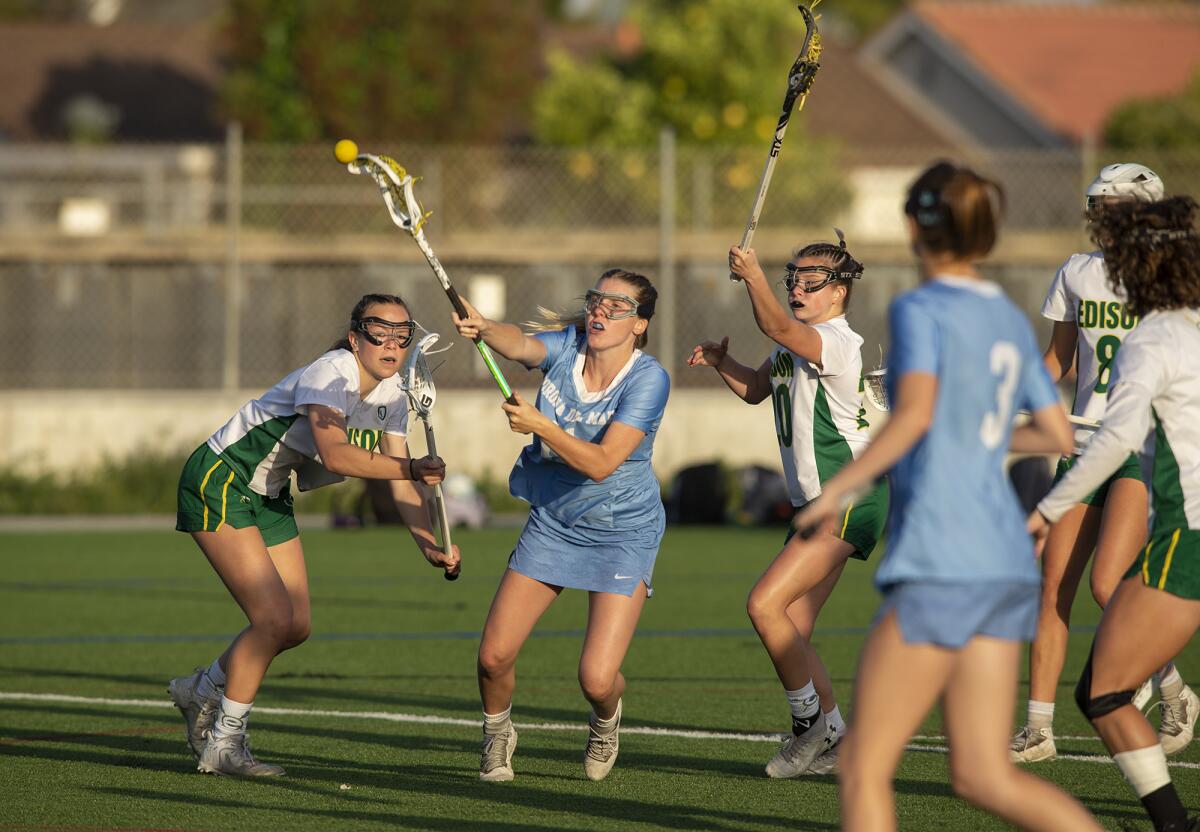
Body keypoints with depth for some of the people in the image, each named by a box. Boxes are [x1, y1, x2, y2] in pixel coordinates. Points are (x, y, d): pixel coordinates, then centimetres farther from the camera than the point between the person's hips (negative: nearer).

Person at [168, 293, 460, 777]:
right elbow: (335, 454, -42)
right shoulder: (332, 375, -26)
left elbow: (400, 482, -1)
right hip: (218, 483, -9)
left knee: (295, 628, 7)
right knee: (275, 619, -16)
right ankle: (223, 745, -2)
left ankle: (200, 690, 31)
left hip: (268, 498, 9)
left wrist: (430, 545, -15)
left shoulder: (393, 393, 0)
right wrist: (411, 468, -48)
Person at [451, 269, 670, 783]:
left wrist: (541, 426, -39)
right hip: (551, 524, 4)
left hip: (622, 534, -4)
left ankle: (605, 719, 26)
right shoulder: (565, 345, -8)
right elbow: (520, 344, -32)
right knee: (494, 656, -4)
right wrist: (484, 328, -54)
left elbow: (602, 463, -28)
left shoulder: (648, 379, -20)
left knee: (597, 679, -14)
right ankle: (497, 735, 30)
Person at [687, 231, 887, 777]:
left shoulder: (837, 340, -14)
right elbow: (756, 388, 28)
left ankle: (815, 725, -6)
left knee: (765, 604, -18)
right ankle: (830, 742, 18)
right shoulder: (796, 344, 15)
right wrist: (720, 362, 11)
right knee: (790, 630, 8)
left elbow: (778, 328, -32)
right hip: (817, 504, 10)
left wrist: (753, 277, -41)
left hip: (848, 501, -10)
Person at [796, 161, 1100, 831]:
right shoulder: (1011, 319, 15)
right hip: (1007, 567, 7)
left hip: (940, 562, -7)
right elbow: (1059, 436, 20)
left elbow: (916, 410, -23)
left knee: (864, 767, 1)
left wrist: (839, 488, -15)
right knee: (986, 777, 6)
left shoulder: (922, 310, -7)